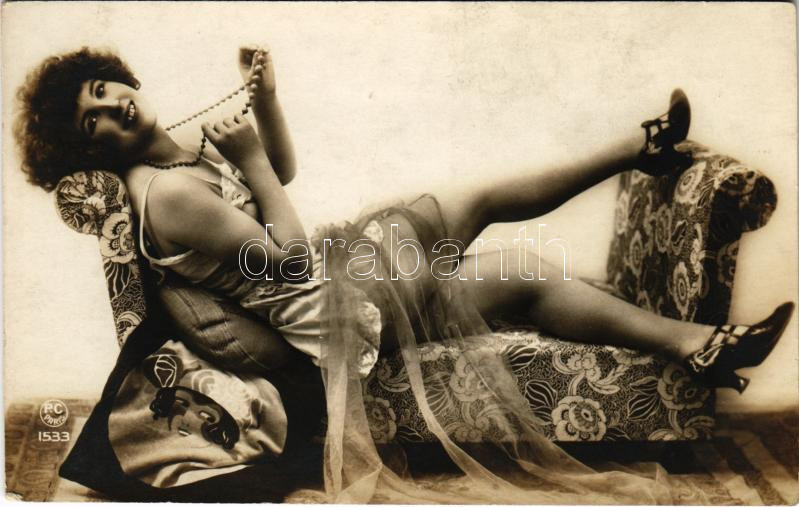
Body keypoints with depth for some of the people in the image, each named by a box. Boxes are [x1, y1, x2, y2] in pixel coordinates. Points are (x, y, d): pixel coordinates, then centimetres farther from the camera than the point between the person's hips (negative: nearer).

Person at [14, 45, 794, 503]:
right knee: (524, 273, -15)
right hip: (335, 309, -9)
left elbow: (283, 170, 15)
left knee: (482, 197, 10)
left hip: (338, 253, 10)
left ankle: (639, 149, 26)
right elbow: (290, 257, -22)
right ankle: (693, 344, 0)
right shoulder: (166, 195, -22)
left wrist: (265, 98, 0)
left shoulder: (175, 153, 8)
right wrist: (250, 161, -16)